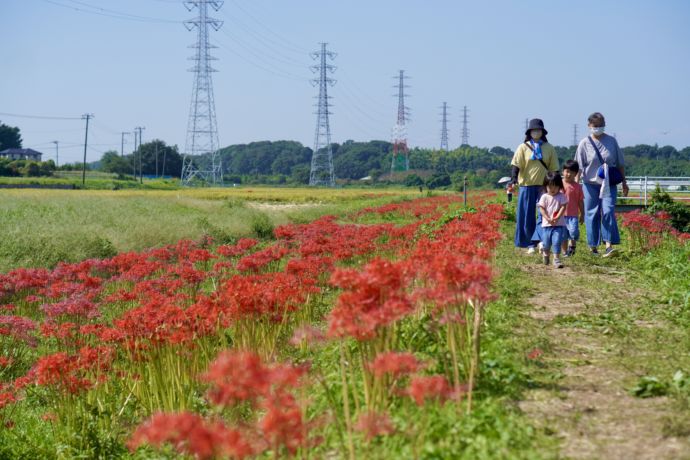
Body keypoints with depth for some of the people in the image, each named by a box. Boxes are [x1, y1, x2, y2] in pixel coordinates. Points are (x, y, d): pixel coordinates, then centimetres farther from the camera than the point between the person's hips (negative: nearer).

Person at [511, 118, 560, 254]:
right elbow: (517, 165, -4)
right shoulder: (523, 147, 3)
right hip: (527, 185, -1)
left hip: (544, 186, 1)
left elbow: (554, 168, 11)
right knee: (527, 216, 3)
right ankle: (530, 244, 12)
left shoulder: (549, 148, 8)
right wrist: (514, 177, -21)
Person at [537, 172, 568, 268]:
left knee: (557, 241, -12)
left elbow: (563, 208, -6)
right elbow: (542, 209, -4)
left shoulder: (561, 196, 1)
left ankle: (556, 259, -8)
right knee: (546, 243, 9)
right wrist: (548, 219, -16)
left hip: (559, 224, -1)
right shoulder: (544, 197, 2)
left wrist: (556, 218, -18)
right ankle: (546, 255, 37)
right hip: (547, 224, 1)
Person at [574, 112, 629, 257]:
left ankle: (609, 245, -17)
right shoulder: (584, 143, -1)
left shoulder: (612, 141, 5)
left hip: (609, 184, 0)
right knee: (592, 215, 3)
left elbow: (620, 164, 13)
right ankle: (593, 246, 13)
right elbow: (578, 167, -1)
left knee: (608, 211, -13)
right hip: (591, 184, 0)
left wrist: (624, 182, 15)